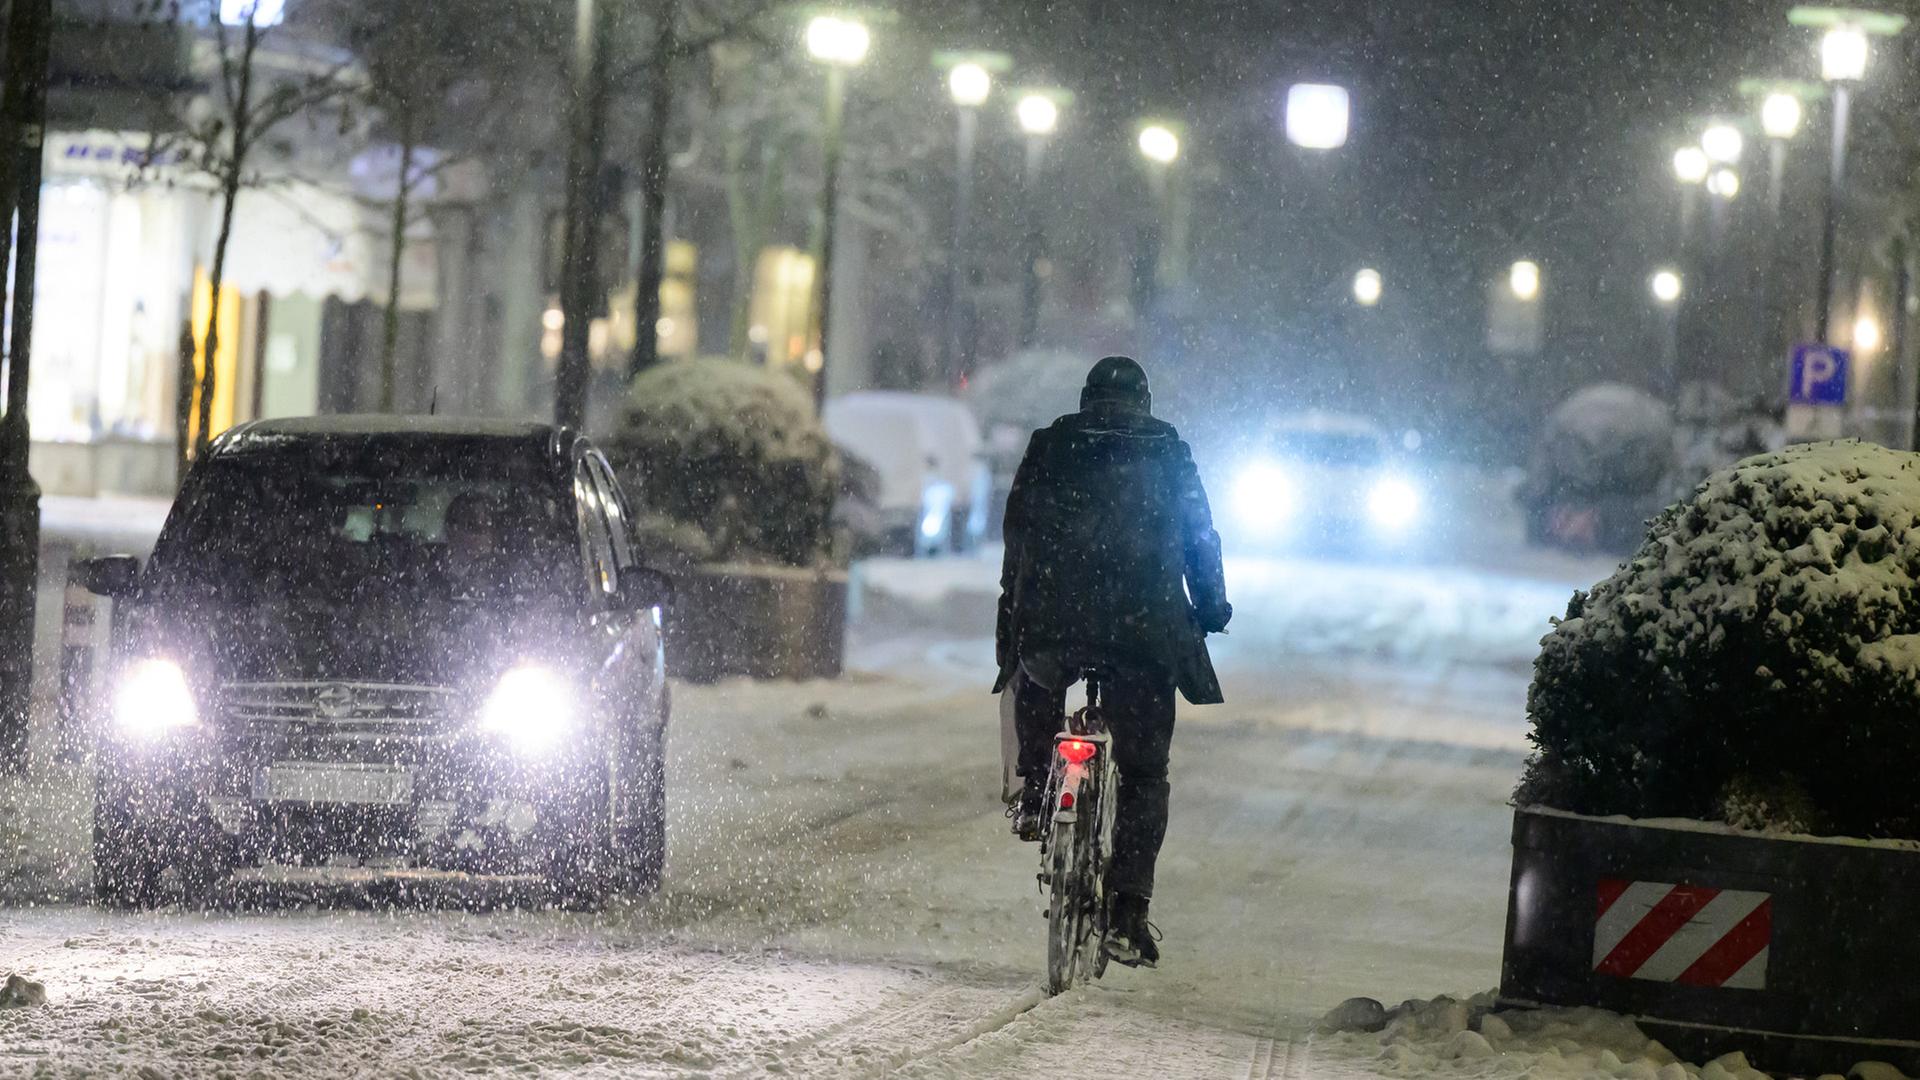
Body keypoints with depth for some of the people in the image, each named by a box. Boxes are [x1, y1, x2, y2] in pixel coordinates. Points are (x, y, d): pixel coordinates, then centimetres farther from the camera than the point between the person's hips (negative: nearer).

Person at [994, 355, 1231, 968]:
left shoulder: (1049, 448, 12)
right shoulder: (1169, 455, 11)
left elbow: (1017, 534, 13)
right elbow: (1201, 538, 13)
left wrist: (1014, 607, 24)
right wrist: (1212, 607, 26)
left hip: (1052, 620, 1)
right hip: (1145, 631, -1)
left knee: (1036, 683, 38)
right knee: (1144, 775, 6)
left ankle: (1032, 792, 22)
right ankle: (1128, 913, -3)